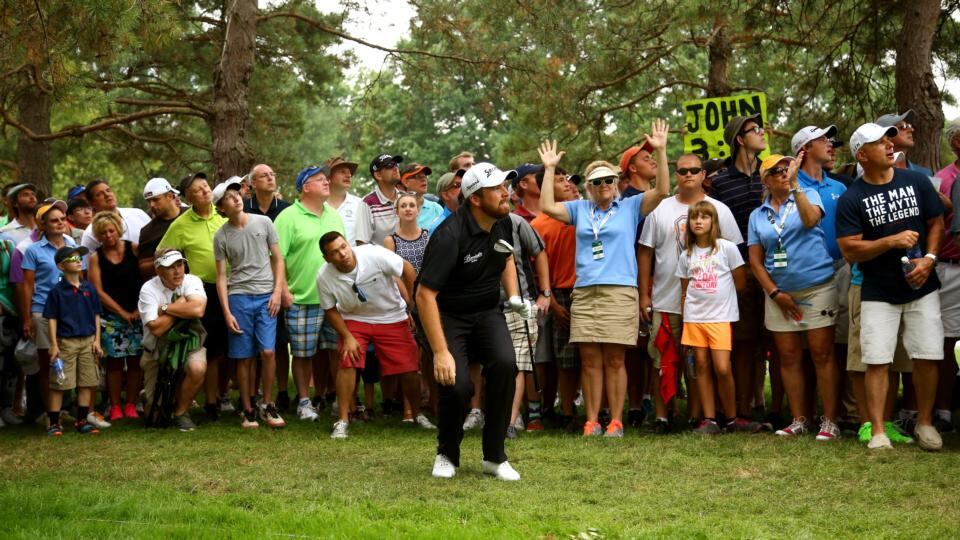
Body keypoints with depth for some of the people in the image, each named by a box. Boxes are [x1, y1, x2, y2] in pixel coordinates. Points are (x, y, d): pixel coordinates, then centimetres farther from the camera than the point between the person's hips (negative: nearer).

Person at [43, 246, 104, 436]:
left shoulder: (89, 288, 6)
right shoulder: (57, 291, -4)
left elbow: (96, 316, 10)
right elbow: (52, 319, -4)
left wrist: (97, 340, 5)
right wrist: (53, 345, -9)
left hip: (88, 341, 4)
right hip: (66, 342, -4)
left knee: (87, 383, 6)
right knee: (58, 384, -1)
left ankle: (82, 421, 15)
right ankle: (54, 423, 4)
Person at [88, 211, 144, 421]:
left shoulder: (134, 249, 3)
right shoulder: (96, 257, 4)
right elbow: (98, 291, 0)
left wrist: (141, 309, -6)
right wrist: (122, 313, -6)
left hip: (138, 314, 0)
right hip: (111, 316, 0)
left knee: (135, 360, -1)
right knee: (114, 361, 0)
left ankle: (131, 405, 6)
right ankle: (115, 406, 6)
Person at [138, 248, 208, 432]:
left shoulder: (191, 281, -11)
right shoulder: (148, 289, -13)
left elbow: (197, 310, -32)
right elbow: (157, 328, -24)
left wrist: (165, 308, -22)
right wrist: (179, 306, -18)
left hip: (189, 347, 0)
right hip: (157, 353, 0)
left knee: (197, 368, -37)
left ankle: (181, 412, -10)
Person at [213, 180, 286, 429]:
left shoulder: (263, 223, 4)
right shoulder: (221, 236, 3)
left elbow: (278, 259, 9)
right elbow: (221, 276, 4)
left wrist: (278, 292, -1)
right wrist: (227, 312, -3)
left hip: (266, 296, 0)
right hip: (239, 297, 0)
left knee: (267, 351, -10)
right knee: (244, 357, 1)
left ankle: (267, 406, 4)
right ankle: (248, 410, 12)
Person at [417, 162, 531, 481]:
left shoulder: (502, 222, -4)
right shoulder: (450, 236, -27)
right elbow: (425, 295, -29)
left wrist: (514, 296, 5)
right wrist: (440, 352, -32)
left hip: (486, 311, 5)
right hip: (447, 314, -5)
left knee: (505, 364, -22)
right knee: (458, 385, -22)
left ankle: (494, 457, -9)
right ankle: (447, 455, 9)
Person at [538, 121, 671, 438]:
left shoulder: (631, 207, 8)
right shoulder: (580, 209, 16)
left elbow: (662, 190, -2)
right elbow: (547, 206, 8)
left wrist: (660, 152, -9)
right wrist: (549, 169, 8)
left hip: (620, 292, -3)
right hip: (584, 293, 3)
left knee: (615, 360, -1)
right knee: (590, 360, 2)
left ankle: (616, 421, 4)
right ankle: (591, 421, 5)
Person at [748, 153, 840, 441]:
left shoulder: (808, 195, 2)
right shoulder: (758, 215, 11)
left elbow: (810, 220, -21)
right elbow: (755, 260, 9)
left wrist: (795, 183, -24)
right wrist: (775, 293, -2)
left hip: (817, 287, -4)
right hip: (779, 294, 4)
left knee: (822, 354, -6)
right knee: (789, 358, 6)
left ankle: (830, 421, -3)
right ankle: (798, 420, 13)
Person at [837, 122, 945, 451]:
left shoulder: (916, 181, 2)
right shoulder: (851, 199, -6)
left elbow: (936, 222, 9)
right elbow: (849, 250, -9)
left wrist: (929, 258, -8)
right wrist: (891, 242, -20)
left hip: (921, 286, 2)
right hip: (878, 292, -2)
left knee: (927, 357, 0)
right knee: (877, 360, -6)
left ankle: (925, 423, 17)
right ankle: (878, 431, 0)